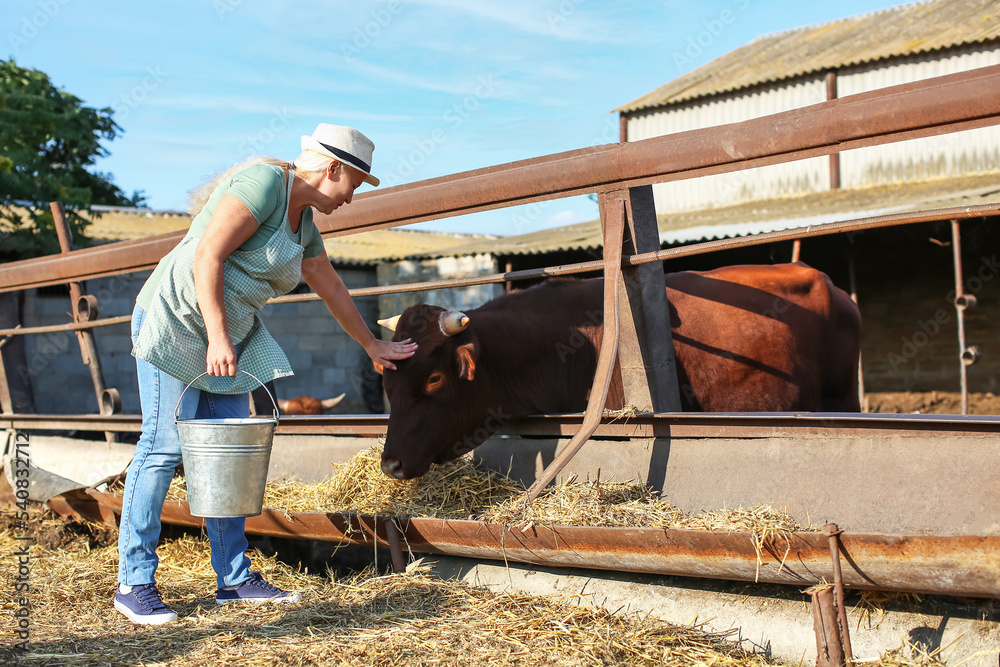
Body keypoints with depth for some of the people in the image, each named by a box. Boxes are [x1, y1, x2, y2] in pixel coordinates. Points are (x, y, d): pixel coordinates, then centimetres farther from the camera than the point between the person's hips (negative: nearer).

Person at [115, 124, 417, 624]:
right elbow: (207, 254, -21)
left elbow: (332, 289, 27)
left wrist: (371, 345, 36)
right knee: (163, 445, -8)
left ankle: (234, 578, 14)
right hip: (175, 317, -9)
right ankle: (134, 583, 0)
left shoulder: (303, 222, 14)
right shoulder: (263, 183, -14)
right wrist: (217, 338, -26)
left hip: (227, 338, 9)